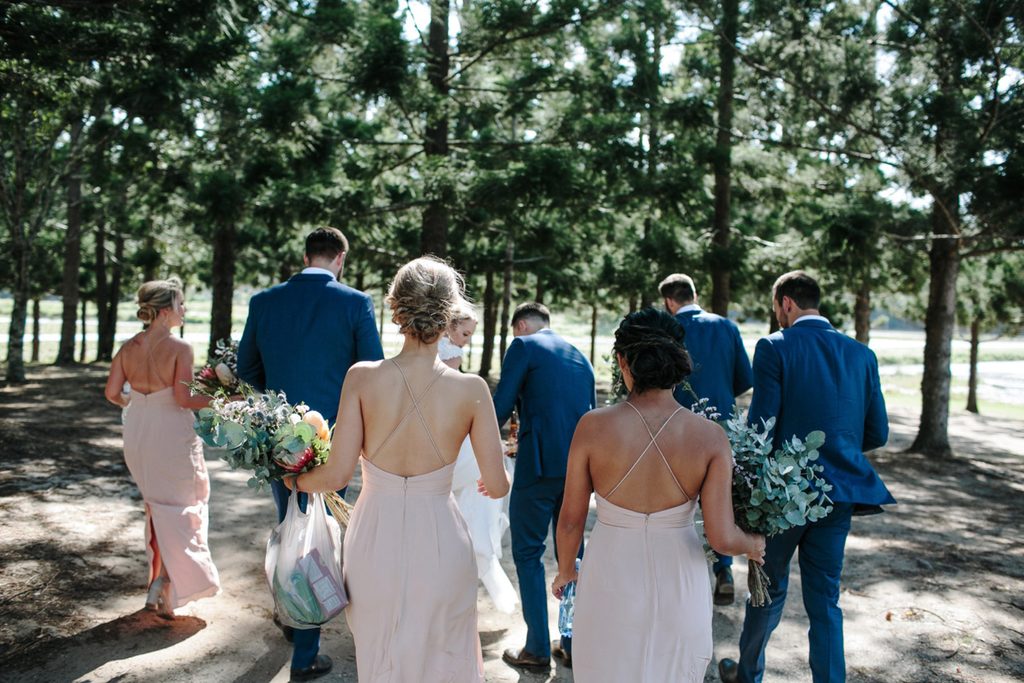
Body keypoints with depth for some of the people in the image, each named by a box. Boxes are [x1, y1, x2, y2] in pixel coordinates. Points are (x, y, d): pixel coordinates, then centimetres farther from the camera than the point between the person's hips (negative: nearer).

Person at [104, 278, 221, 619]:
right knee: (180, 510, 9)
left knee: (157, 505, 22)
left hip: (138, 434, 6)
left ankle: (159, 577, 31)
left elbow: (111, 393, 2)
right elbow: (183, 398, -20)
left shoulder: (128, 347, 1)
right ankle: (165, 583, 2)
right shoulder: (180, 348, -16)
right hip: (172, 436, -6)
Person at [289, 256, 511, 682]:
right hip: (440, 545, 0)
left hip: (375, 542, 1)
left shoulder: (362, 377, -14)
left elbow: (336, 475, -12)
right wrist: (492, 482, 16)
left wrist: (294, 481, 9)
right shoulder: (470, 389, -14)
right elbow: (498, 486, -8)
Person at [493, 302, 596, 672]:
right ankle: (574, 645, 24)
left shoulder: (524, 346, -1)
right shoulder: (579, 356, 19)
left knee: (528, 554, 8)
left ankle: (537, 649, 14)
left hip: (540, 464, -6)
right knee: (572, 552, 17)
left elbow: (501, 406, -8)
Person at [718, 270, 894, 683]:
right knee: (825, 598, 13)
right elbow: (877, 434, 6)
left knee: (771, 587, 15)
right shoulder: (861, 354, 4)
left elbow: (761, 425, -14)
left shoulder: (775, 348, -10)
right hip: (840, 493, 3)